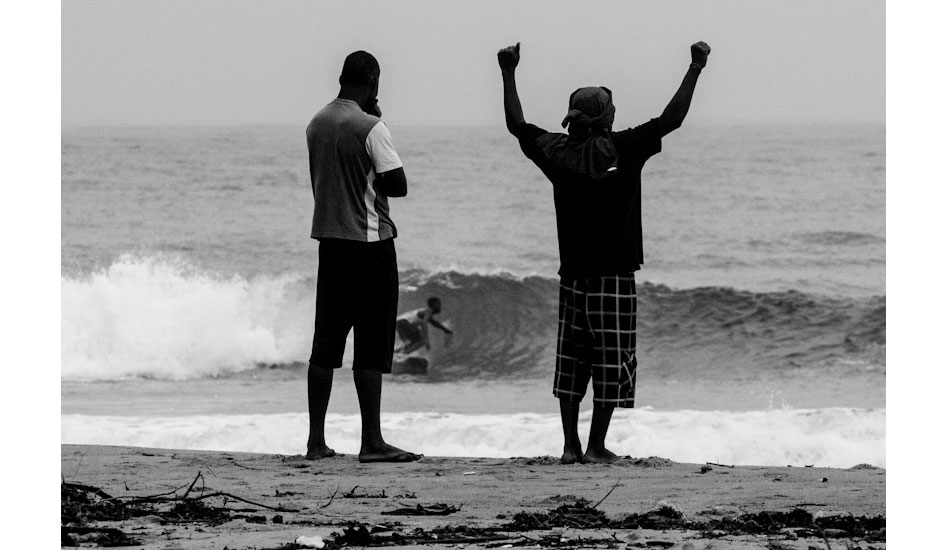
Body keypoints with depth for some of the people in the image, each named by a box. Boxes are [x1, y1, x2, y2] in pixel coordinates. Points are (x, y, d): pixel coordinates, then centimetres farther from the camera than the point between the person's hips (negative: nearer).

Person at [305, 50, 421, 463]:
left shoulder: (317, 124, 7)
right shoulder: (370, 128, -14)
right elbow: (397, 185, -13)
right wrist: (375, 185, 5)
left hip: (329, 238, 7)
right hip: (369, 241, -7)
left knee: (326, 343, 10)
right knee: (372, 347, -3)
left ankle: (316, 440, 10)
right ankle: (371, 441, -4)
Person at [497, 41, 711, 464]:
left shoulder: (558, 151, 2)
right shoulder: (622, 150, -9)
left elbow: (518, 126, 16)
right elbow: (670, 120, -9)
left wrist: (508, 75, 25)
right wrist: (695, 70, -3)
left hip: (572, 272, 4)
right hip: (614, 272, -4)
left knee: (571, 359, 9)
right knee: (611, 361, 0)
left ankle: (571, 445, 7)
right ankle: (596, 446, -3)